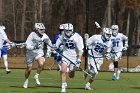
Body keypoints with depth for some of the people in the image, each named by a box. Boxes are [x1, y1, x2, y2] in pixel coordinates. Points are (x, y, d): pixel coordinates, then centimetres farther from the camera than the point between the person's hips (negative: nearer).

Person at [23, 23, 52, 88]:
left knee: (41, 64, -27)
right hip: (30, 53, -2)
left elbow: (49, 43, 10)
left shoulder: (44, 36, -11)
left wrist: (48, 51, 7)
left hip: (39, 52, 2)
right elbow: (27, 46, -27)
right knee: (29, 69, 8)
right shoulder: (32, 35, -23)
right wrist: (34, 47, -42)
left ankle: (36, 77, -2)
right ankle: (26, 80, 37)